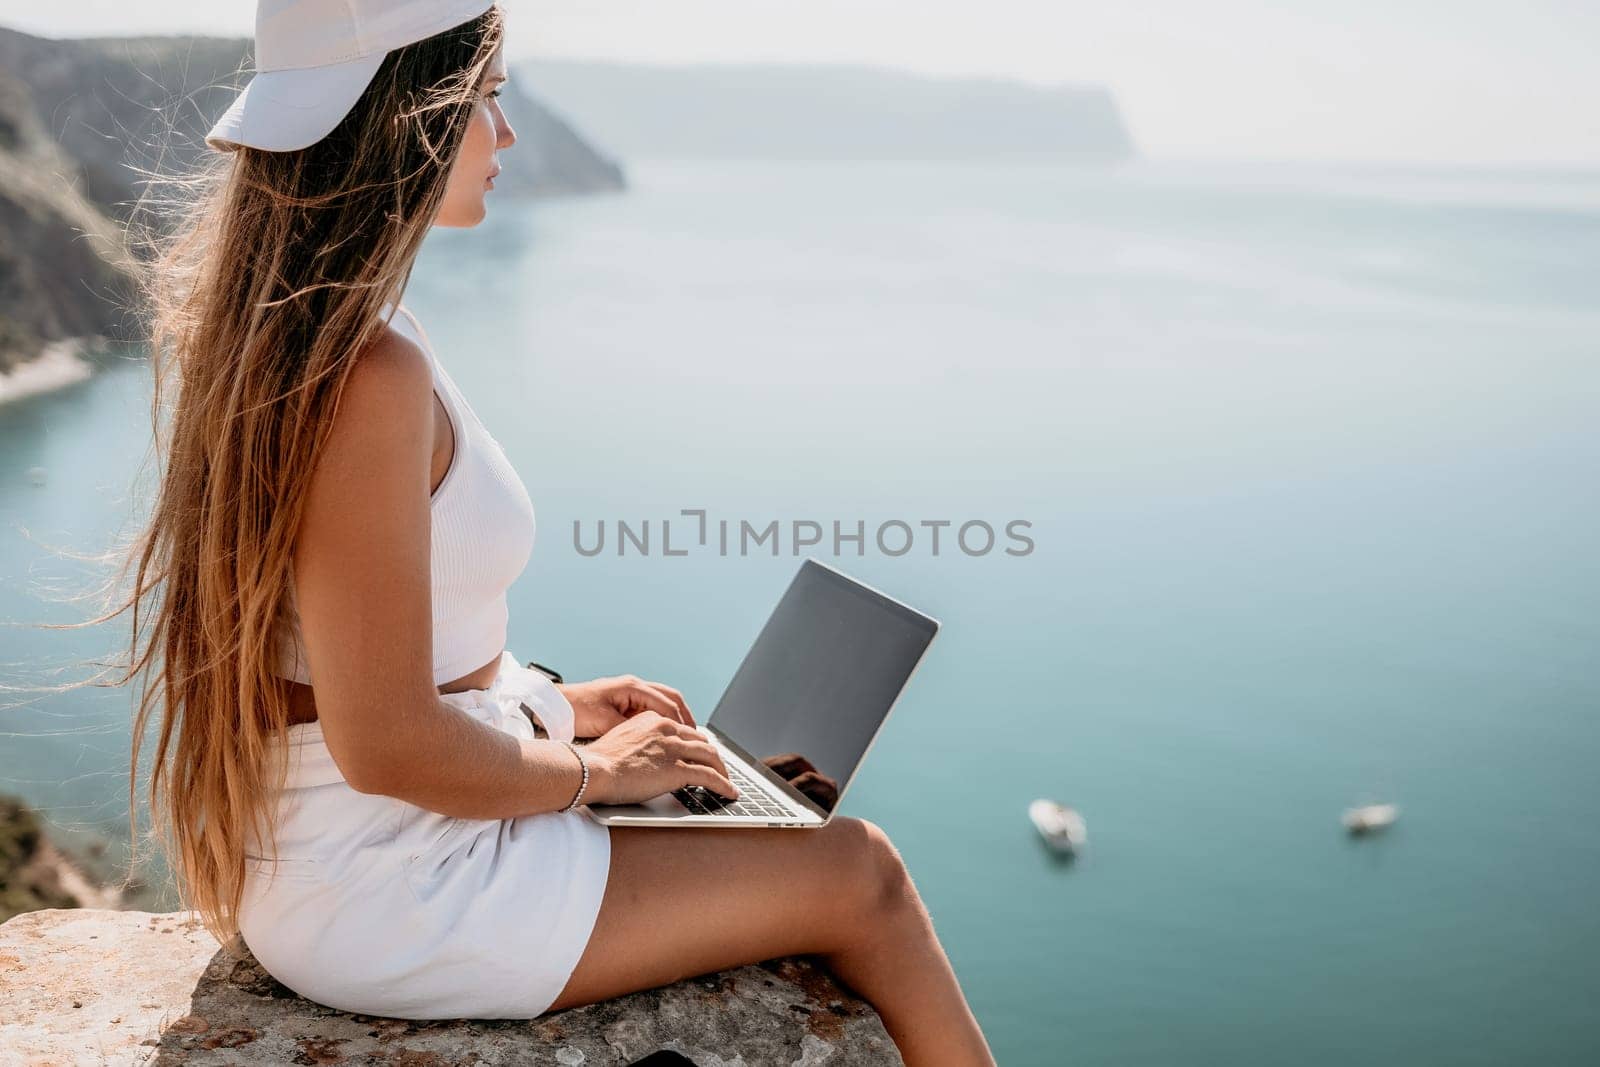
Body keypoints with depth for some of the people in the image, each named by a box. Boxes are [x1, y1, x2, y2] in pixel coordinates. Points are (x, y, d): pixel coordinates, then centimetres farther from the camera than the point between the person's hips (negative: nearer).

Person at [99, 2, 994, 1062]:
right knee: (861, 874, 2)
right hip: (391, 891, -10)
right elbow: (385, 744, -26)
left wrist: (549, 700, 11)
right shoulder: (369, 368, -27)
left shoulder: (263, 319, 4)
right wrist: (590, 767, -11)